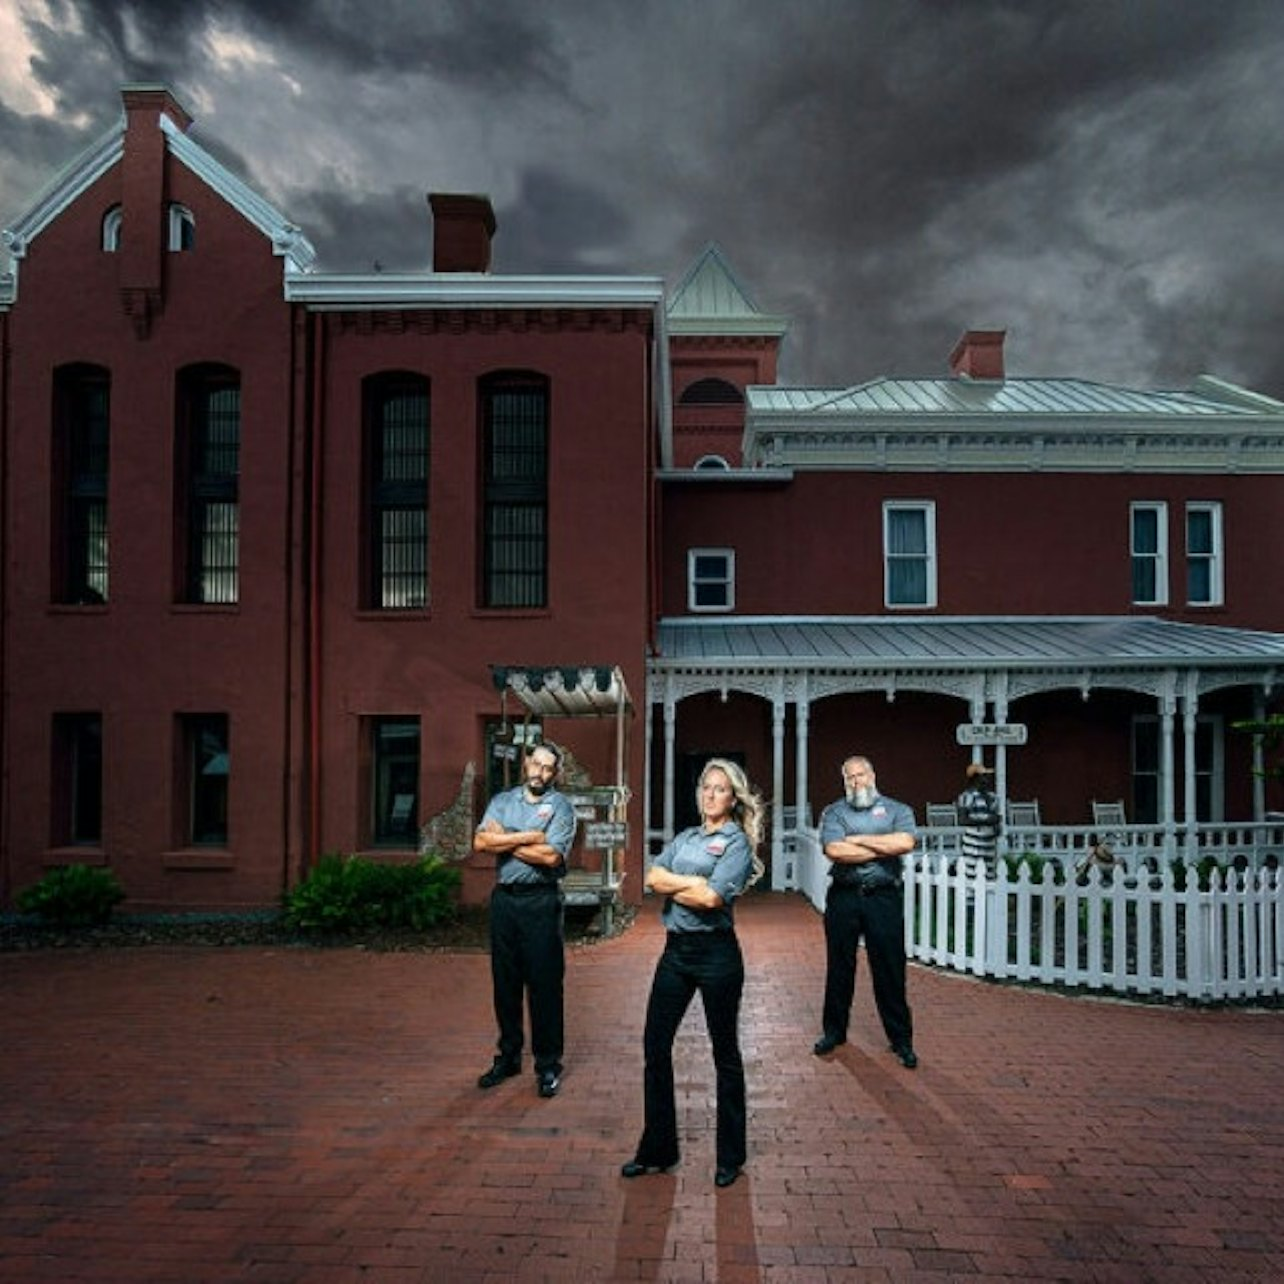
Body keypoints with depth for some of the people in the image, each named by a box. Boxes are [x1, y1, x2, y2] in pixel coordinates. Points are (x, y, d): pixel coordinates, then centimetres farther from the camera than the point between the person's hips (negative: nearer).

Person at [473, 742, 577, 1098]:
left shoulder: (560, 806, -2)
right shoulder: (502, 800, 9)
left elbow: (551, 856, -16)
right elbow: (480, 842, -7)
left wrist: (504, 840, -8)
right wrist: (528, 837, -13)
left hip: (541, 900, -4)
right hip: (503, 898, 4)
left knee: (544, 984, 2)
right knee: (505, 982, 12)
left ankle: (548, 1065, 15)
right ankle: (508, 1056, 27)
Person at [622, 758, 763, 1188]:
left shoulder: (737, 843, -5)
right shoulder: (685, 837, 13)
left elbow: (712, 898, -18)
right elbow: (653, 878, 0)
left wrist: (673, 886, -5)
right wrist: (692, 882, -13)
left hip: (716, 953, -6)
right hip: (675, 951, 6)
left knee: (725, 1053, 8)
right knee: (655, 1047, 8)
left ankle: (730, 1157, 24)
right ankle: (657, 1149, 24)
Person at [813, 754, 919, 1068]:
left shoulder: (897, 810, 5)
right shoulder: (833, 813, 5)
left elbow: (905, 842, -15)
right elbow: (834, 850, -12)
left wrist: (858, 840, -10)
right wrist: (883, 849, -9)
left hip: (884, 898, -1)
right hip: (843, 897, 1)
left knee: (890, 970, 3)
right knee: (839, 967, 11)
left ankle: (901, 1039, 17)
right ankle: (834, 1031, 27)